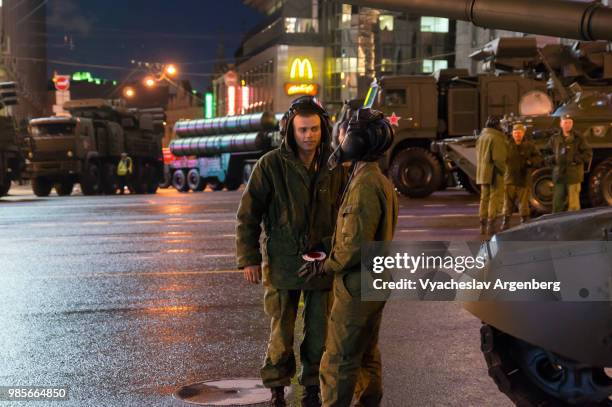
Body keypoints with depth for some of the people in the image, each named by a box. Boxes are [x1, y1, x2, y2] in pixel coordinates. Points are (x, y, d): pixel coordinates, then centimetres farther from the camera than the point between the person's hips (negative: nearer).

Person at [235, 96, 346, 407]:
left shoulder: (334, 168, 1)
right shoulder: (270, 165, -9)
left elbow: (343, 214, 12)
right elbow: (248, 215, -5)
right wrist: (248, 259, -7)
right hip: (282, 264, -3)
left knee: (319, 334, 11)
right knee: (281, 334, 6)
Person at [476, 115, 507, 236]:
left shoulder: (481, 137, 12)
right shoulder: (496, 138, -15)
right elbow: (498, 158, -20)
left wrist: (481, 170, 14)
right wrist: (503, 170, -8)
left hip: (482, 173, 8)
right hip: (494, 173, -8)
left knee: (484, 198, 13)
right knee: (495, 199, -4)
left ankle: (482, 226, 15)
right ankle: (491, 226, -7)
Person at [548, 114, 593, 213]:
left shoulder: (578, 138, 2)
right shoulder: (555, 138, 11)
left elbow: (588, 154, 3)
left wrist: (576, 159, -11)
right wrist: (552, 158, 1)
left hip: (574, 175, -3)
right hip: (559, 174, 3)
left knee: (573, 202, -5)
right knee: (557, 202, 6)